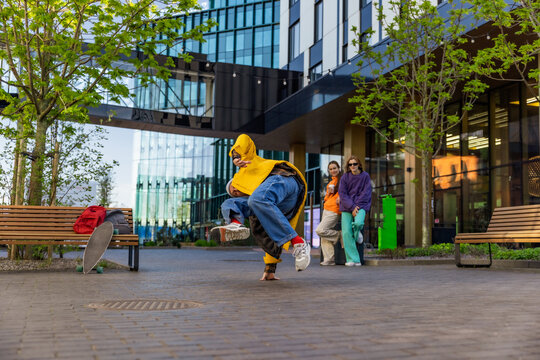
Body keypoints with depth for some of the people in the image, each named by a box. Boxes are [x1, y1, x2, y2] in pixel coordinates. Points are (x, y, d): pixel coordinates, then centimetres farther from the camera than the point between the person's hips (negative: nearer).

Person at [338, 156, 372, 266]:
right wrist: (352, 207, -12)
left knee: (358, 223, -31)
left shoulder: (365, 176, 3)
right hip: (347, 207, 1)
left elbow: (366, 193, -2)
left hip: (361, 205, -1)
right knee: (346, 232, -10)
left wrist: (357, 206, -12)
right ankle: (352, 259, -3)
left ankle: (357, 233, 8)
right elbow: (342, 194, -1)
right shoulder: (345, 177, 4)